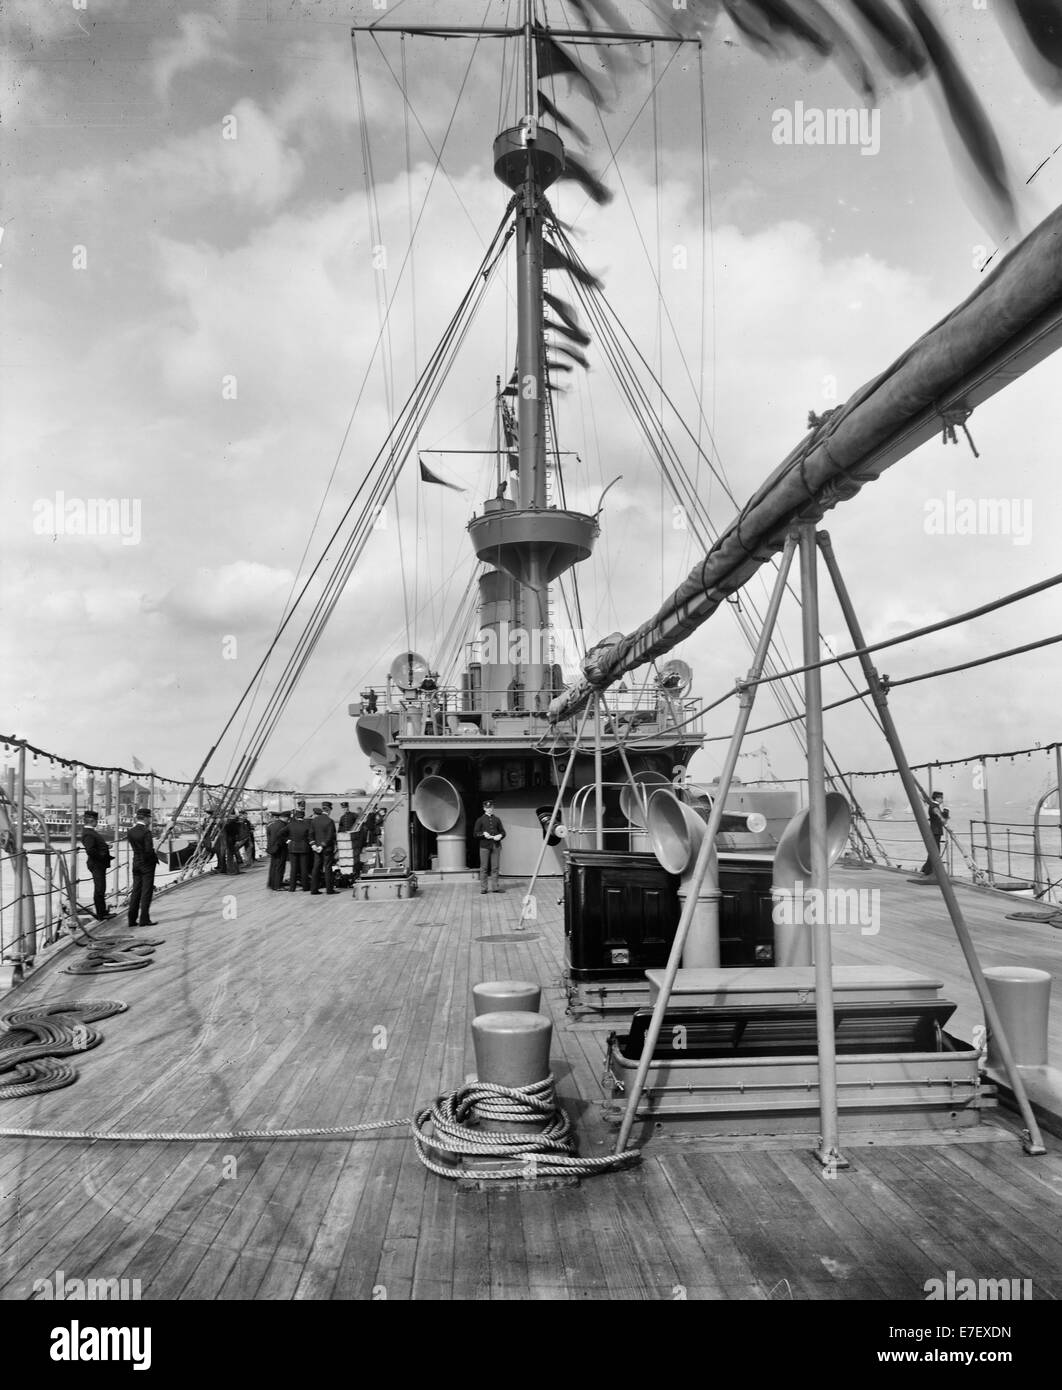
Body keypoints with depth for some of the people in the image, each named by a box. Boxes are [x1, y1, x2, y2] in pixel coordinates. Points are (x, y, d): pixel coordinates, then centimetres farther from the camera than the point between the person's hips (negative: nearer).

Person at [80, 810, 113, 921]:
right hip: (96, 865, -11)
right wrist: (103, 855, -18)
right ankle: (100, 915, 4)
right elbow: (90, 850, -27)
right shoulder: (88, 834, -20)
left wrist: (106, 846, 9)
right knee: (99, 890, -3)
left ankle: (103, 912, 27)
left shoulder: (91, 831, 13)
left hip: (99, 865, 11)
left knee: (101, 889, 17)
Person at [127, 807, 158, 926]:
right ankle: (144, 919, -1)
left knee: (136, 891, 12)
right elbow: (149, 850, -20)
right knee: (146, 892, -1)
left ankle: (132, 919, 13)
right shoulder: (146, 832, -17)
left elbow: (135, 847, 10)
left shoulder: (131, 832, 4)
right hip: (147, 864, -6)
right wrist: (155, 858, -5)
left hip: (136, 863, 7)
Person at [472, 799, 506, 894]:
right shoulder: (480, 820, 6)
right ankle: (483, 888, 5)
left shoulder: (497, 820, 14)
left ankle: (495, 887, 8)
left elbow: (503, 832, 16)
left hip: (496, 846, 2)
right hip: (484, 846, -2)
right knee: (484, 867, 0)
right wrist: (483, 834, -13)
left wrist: (500, 835, -6)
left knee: (495, 867, 2)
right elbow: (475, 834, 4)